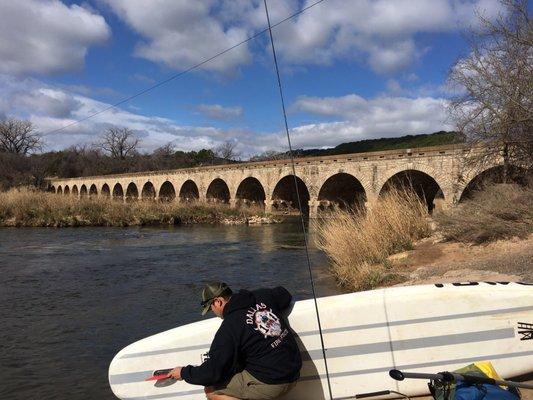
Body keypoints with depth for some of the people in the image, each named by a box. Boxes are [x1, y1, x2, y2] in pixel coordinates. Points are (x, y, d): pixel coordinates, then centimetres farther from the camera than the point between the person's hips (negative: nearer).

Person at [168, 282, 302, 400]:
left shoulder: (229, 327, -17)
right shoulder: (262, 296, 1)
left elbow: (213, 371, -13)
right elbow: (285, 295, 22)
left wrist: (184, 373, 4)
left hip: (269, 384, -8)